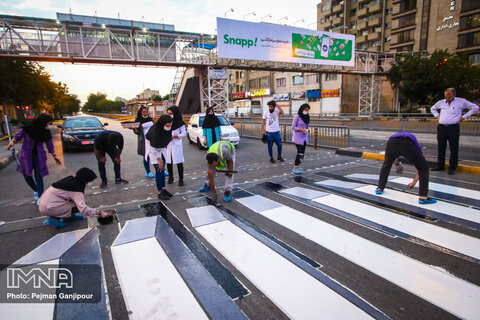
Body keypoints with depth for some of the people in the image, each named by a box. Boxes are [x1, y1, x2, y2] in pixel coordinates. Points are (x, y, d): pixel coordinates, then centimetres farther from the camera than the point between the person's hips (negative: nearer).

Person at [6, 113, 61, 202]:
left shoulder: (46, 133, -4)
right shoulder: (28, 128, -12)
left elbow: (50, 145, 5)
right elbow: (18, 136, 0)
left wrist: (54, 156, 7)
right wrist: (12, 142, -21)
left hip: (39, 156, 0)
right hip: (26, 156, 0)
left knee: (38, 177, -5)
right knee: (27, 176, 10)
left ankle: (40, 198, 0)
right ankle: (36, 191, 36)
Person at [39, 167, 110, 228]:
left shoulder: (71, 179, 2)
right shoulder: (76, 189, -21)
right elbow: (83, 209, -28)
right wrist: (99, 213, -20)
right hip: (47, 208, -8)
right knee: (77, 207, -13)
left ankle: (68, 216, 14)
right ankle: (53, 218, -8)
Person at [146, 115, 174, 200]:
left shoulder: (167, 129, -17)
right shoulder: (155, 131, -33)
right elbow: (154, 148, -25)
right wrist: (159, 160, -19)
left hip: (162, 149, 6)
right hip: (154, 150, -6)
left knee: (163, 169, 8)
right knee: (159, 170, -8)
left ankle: (163, 189, 17)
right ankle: (159, 193, 1)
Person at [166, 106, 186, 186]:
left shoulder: (180, 123, -4)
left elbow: (184, 134, -3)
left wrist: (174, 136, -13)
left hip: (176, 144, -4)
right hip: (168, 145, 4)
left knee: (179, 162, -2)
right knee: (168, 162, 7)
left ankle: (181, 180, 6)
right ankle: (170, 178, 24)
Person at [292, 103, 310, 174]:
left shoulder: (306, 117, 7)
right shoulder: (297, 116, -12)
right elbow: (293, 127, -12)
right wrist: (301, 129, -22)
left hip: (304, 137, 7)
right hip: (298, 137, -7)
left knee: (302, 152, 9)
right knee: (300, 152, -9)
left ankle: (297, 166, 21)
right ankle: (295, 168, 0)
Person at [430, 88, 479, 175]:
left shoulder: (461, 101, 2)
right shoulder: (441, 102, 11)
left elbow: (475, 108, 8)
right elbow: (433, 108, 30)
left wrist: (464, 117, 1)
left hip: (453, 128, -4)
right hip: (441, 127, 4)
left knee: (454, 149, -2)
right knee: (441, 148, 8)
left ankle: (452, 168, 5)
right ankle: (440, 166, 17)